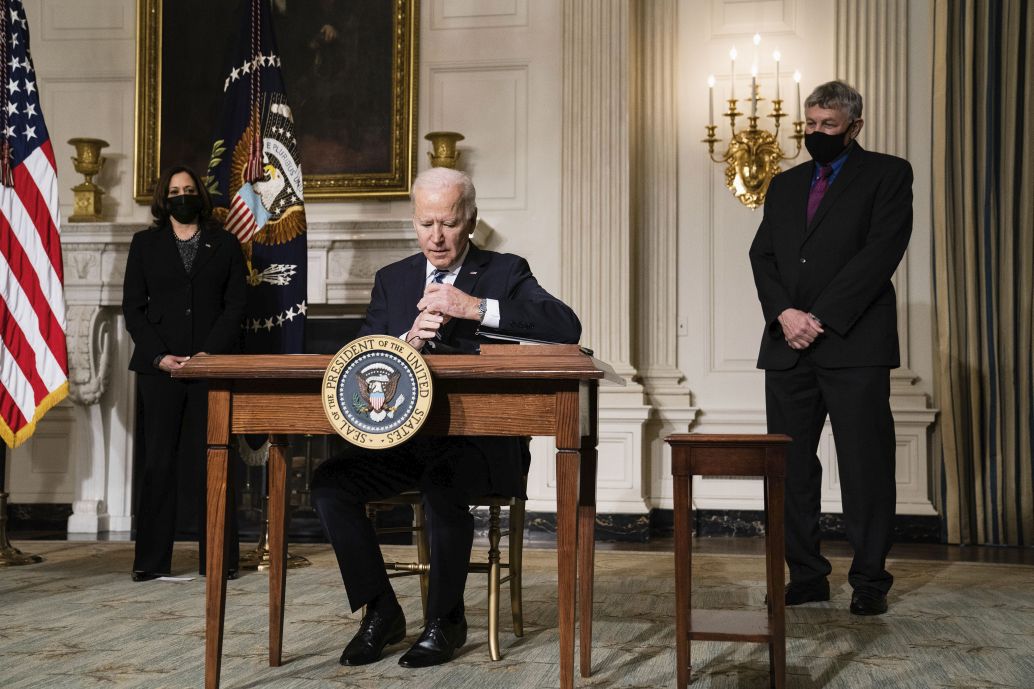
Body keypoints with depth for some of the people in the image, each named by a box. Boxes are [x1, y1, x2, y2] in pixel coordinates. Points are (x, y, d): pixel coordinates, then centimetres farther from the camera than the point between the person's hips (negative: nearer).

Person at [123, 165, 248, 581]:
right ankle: (151, 559, 6)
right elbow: (133, 307, 7)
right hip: (159, 367, 1)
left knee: (210, 461, -3)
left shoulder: (225, 244, 12)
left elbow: (235, 305, 5)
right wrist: (159, 356, -7)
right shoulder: (145, 244, 14)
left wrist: (210, 353, -9)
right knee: (159, 462, 0)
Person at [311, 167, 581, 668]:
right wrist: (408, 341, -18)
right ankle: (381, 612, -2)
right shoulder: (391, 280, 13)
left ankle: (445, 620, -11)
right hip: (404, 438, 4)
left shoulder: (505, 273, 2)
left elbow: (567, 327, -16)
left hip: (481, 442, -4)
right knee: (329, 482, -18)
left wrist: (475, 307, -24)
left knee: (443, 483, -34)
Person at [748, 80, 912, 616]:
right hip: (788, 346, 5)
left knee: (865, 466, -2)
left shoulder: (887, 174, 6)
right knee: (790, 466, 4)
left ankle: (869, 580, 8)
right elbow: (762, 256, 11)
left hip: (854, 344, -5)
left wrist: (821, 317, -13)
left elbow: (881, 252, -7)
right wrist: (784, 313, -8)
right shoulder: (785, 185, 21)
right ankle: (806, 576, 14)